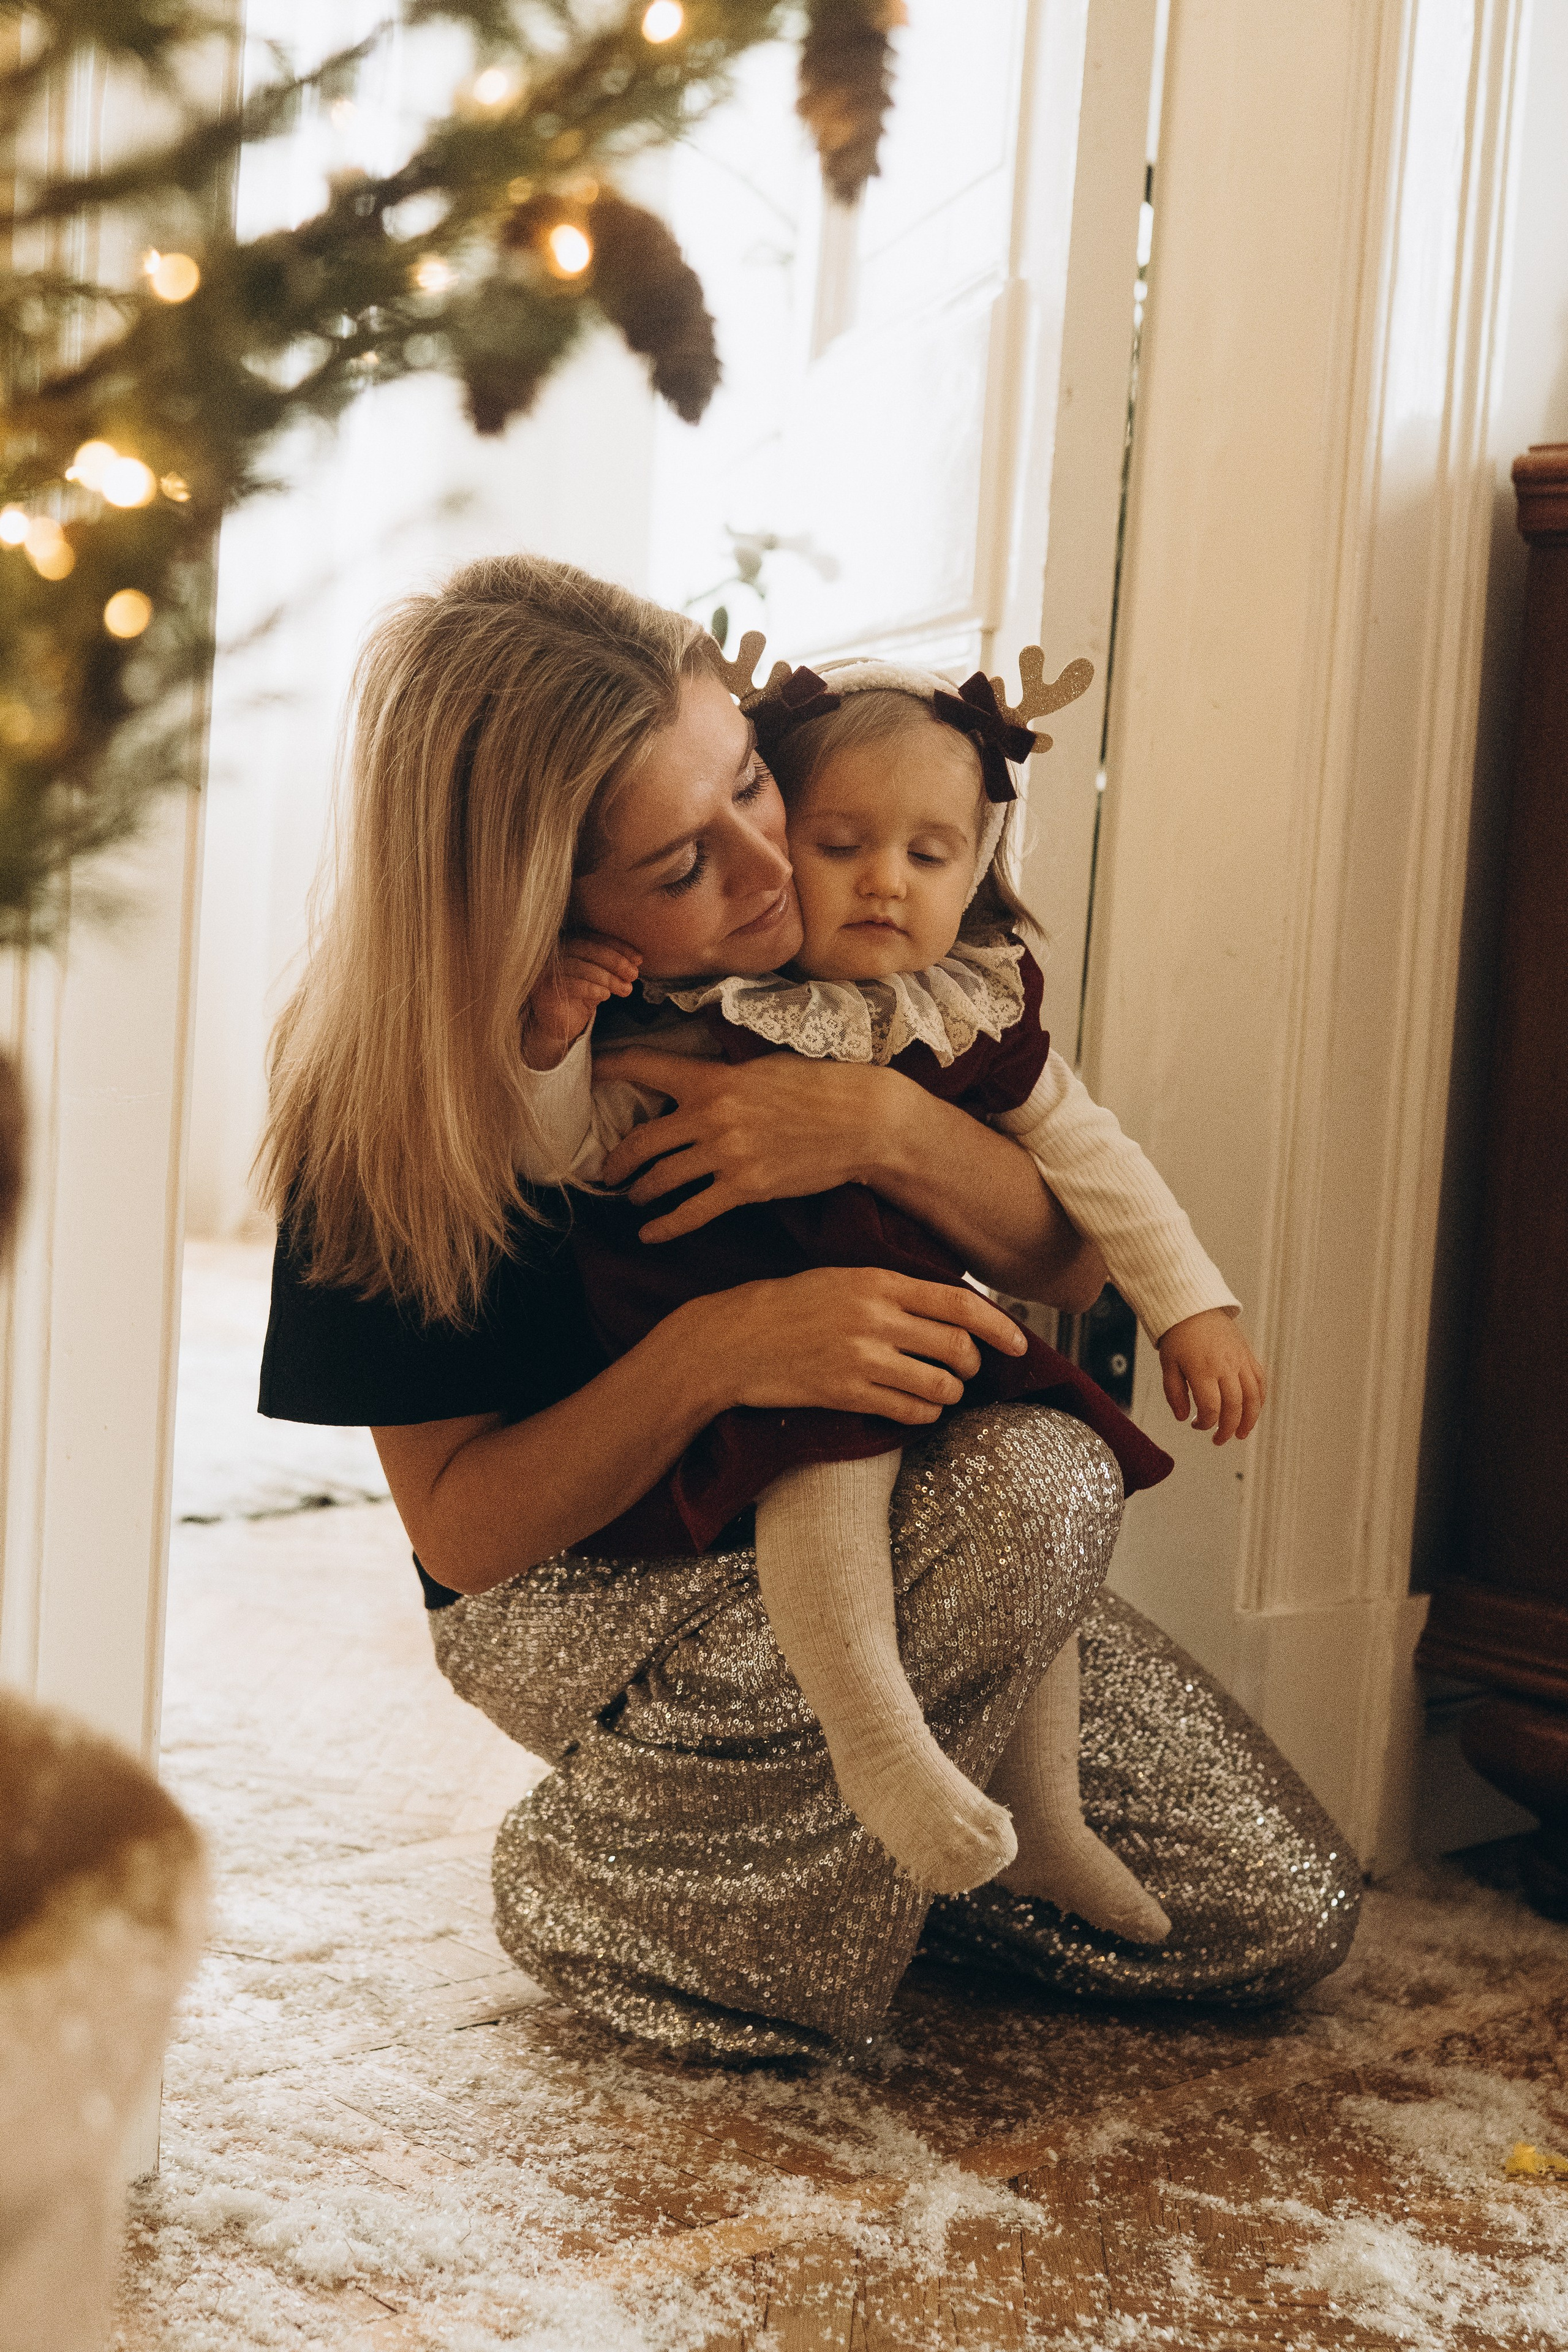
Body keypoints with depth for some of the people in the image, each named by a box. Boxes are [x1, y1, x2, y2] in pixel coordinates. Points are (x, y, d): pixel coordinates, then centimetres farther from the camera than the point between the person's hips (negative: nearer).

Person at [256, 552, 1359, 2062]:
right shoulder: (389, 1108, -23)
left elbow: (1070, 1262, -10)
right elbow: (459, 1531, -19)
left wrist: (887, 1125, -31)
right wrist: (707, 1353, -38)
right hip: (596, 1589, -4)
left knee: (1285, 1919, 1)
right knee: (1037, 1484, -34)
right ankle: (591, 1876, -13)